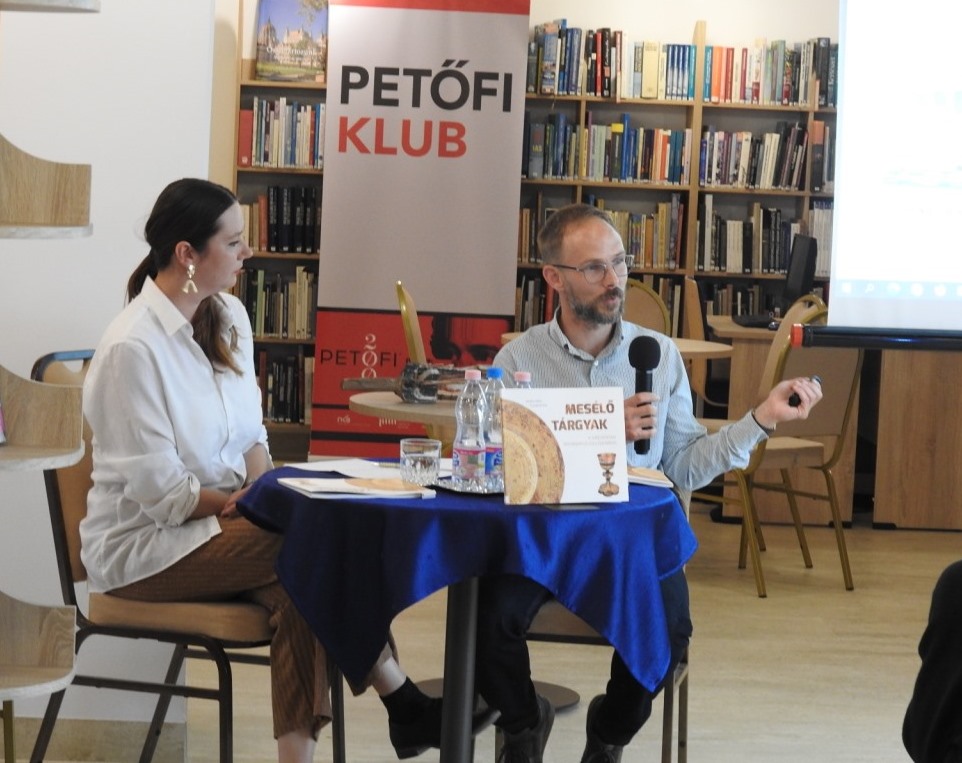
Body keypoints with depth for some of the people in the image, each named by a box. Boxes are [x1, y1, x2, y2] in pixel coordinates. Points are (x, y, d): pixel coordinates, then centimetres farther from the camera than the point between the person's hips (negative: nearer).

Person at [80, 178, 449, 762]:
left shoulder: (228, 316, 4)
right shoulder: (133, 347, -21)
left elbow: (251, 433, 9)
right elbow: (159, 491, -20)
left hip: (220, 518, 7)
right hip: (144, 546, -7)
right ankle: (402, 702, -13)